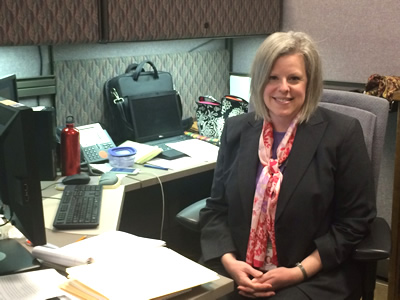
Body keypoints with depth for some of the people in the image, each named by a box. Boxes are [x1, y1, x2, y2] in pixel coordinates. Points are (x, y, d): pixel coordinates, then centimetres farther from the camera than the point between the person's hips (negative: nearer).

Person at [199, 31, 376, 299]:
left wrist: (300, 272, -11)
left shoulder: (342, 133, -4)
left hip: (317, 277, -2)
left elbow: (355, 218, -3)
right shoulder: (236, 130, 6)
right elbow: (216, 207, 9)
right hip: (240, 273, 3)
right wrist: (229, 262, -8)